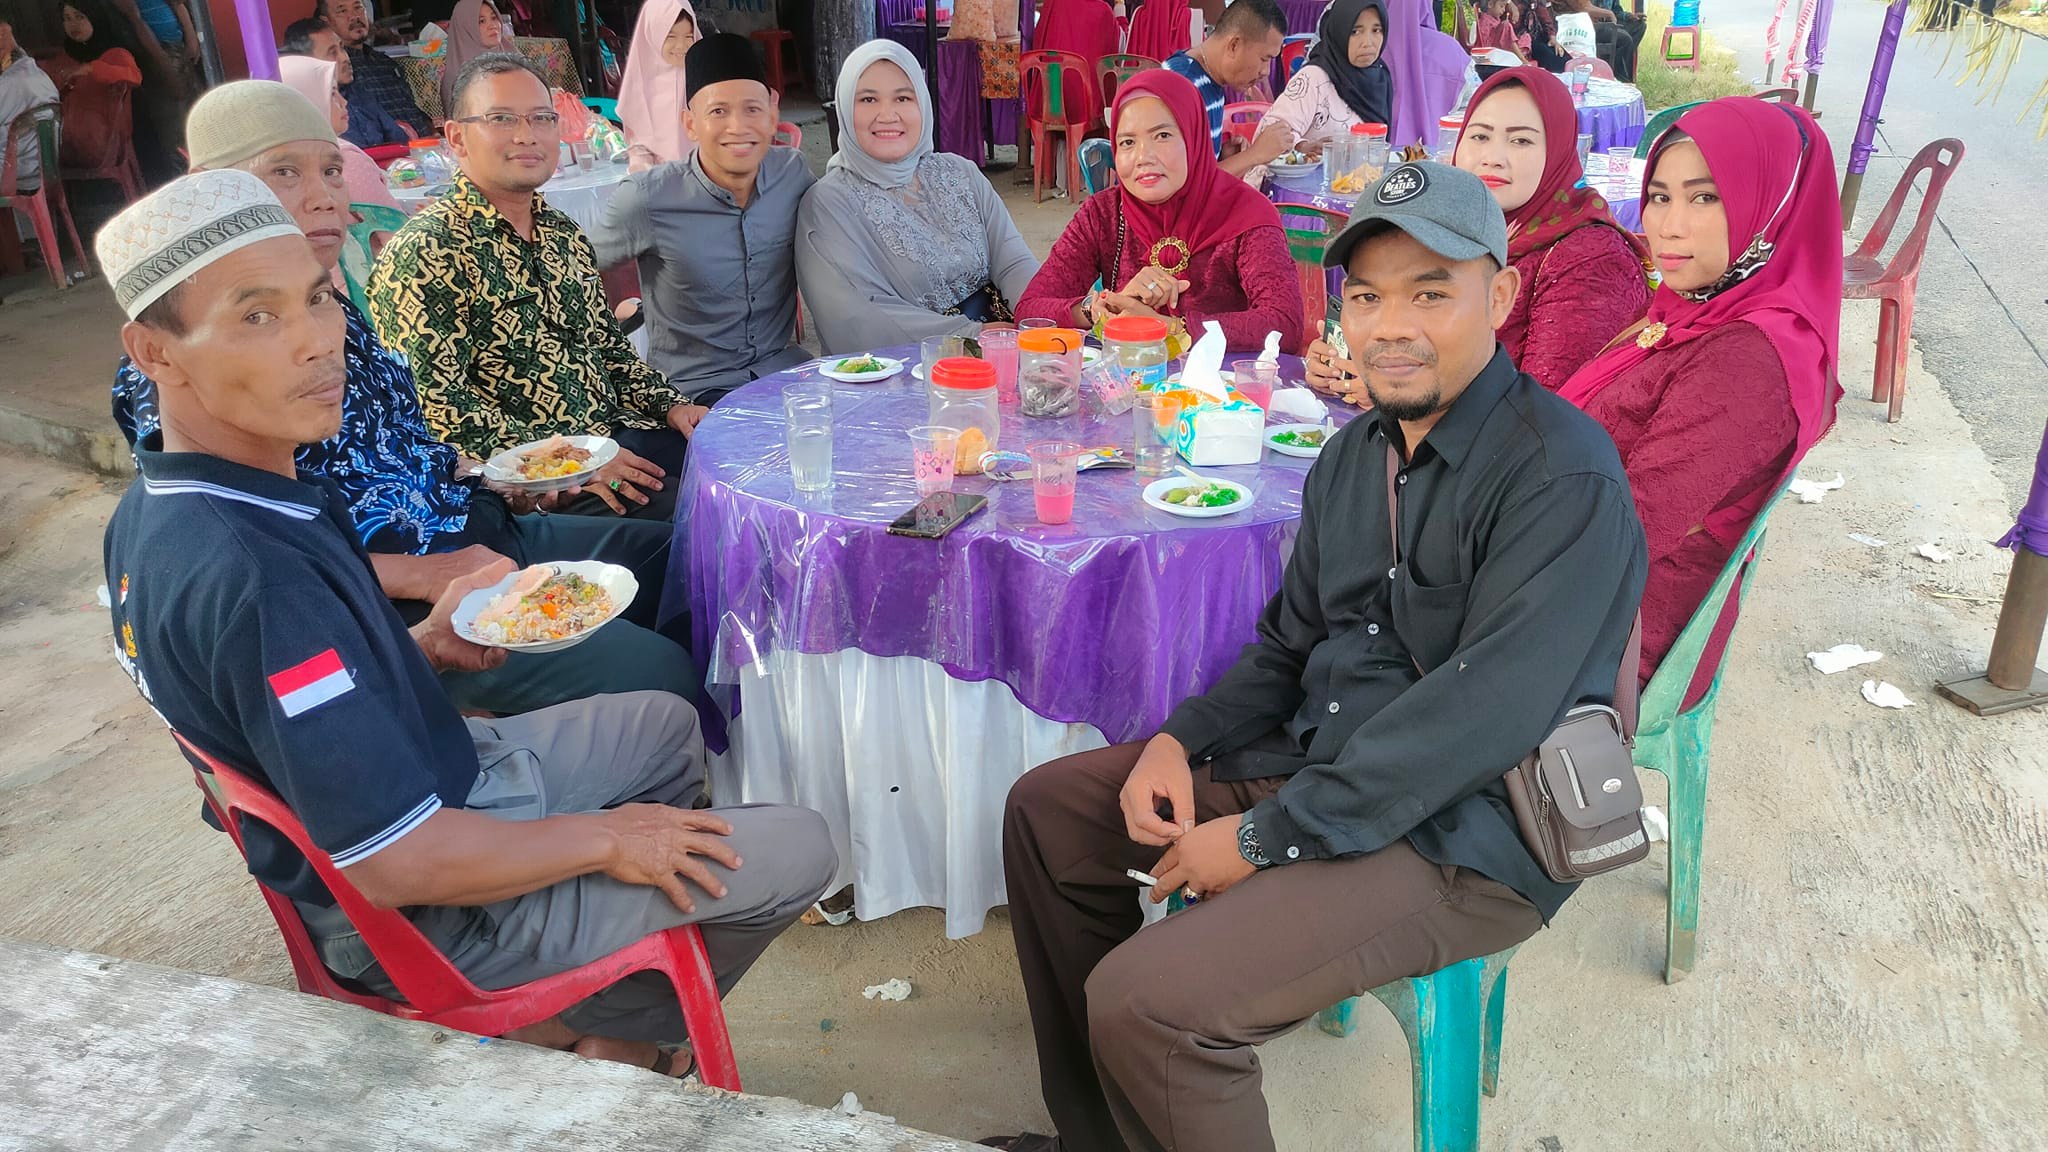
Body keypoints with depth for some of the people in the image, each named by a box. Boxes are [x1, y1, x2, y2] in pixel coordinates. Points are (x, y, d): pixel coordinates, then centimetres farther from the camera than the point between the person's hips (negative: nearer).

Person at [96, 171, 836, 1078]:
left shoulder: (152, 513, -4)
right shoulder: (254, 574, -36)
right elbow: (396, 862, -33)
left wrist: (424, 648, 2)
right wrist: (607, 838, -18)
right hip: (429, 914, -9)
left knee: (665, 725, 26)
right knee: (800, 851, -2)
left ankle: (555, 1004, 24)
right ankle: (593, 1032, 18)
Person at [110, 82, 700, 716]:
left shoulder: (330, 307, 12)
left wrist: (489, 476, 10)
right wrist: (420, 576, -22)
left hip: (488, 527, 10)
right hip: (392, 610, -9)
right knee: (659, 677, -22)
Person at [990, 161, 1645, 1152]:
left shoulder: (1562, 475, -18)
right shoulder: (1354, 453, 9)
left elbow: (1482, 714, -25)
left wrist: (1267, 836, -21)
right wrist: (1181, 740, -3)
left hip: (1461, 838, -9)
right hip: (1312, 764, 9)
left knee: (1143, 1001, -25)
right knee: (1048, 807, 10)